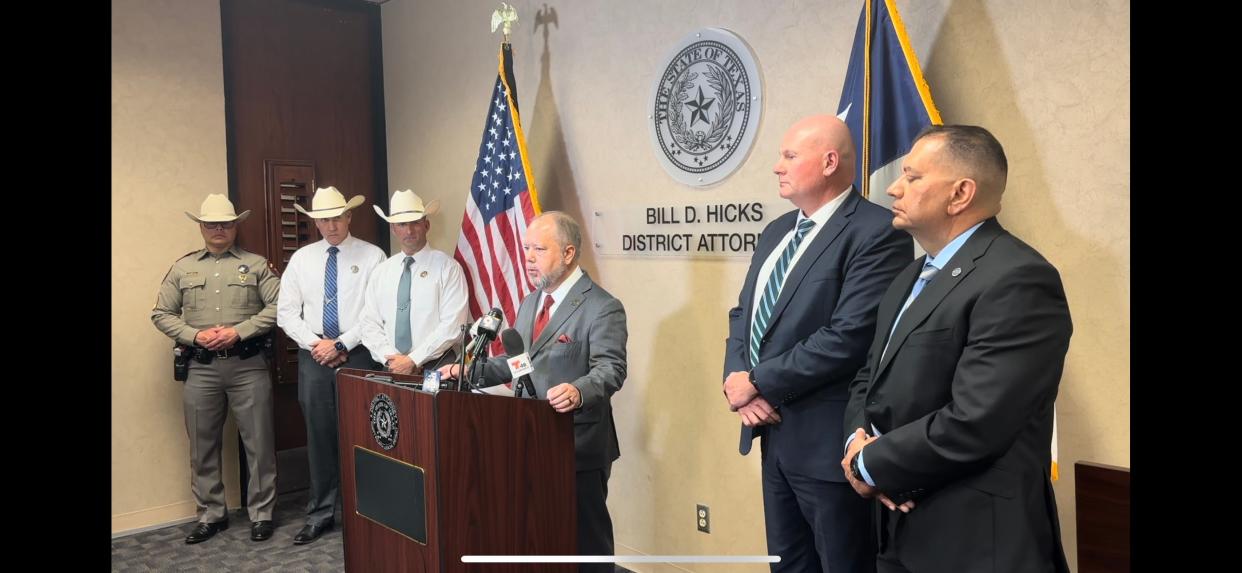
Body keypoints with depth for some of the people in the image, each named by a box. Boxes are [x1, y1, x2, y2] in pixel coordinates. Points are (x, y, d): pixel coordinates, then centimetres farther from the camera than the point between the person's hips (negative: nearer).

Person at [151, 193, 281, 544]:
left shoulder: (256, 264, 4)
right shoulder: (183, 268, 10)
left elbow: (277, 306, -4)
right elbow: (161, 314, 9)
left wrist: (239, 331, -13)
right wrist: (195, 335, -6)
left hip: (248, 365, -2)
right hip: (201, 368, 2)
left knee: (258, 442, 2)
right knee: (203, 445, 10)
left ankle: (261, 514, 14)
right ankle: (210, 515, 24)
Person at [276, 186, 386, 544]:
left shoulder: (372, 256, -2)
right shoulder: (301, 259, 9)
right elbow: (286, 313, 8)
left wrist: (341, 344, -12)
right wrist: (316, 344, -6)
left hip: (358, 355, -3)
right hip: (313, 357, 3)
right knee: (319, 437, 9)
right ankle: (320, 514, 19)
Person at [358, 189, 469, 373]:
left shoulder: (448, 268, -2)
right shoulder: (381, 272, 12)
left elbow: (452, 325, -8)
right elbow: (370, 324, 9)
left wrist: (414, 360, -11)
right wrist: (390, 358, -6)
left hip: (436, 365, -3)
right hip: (391, 366, 3)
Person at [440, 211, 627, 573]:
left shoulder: (602, 307, -14)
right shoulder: (530, 303, 13)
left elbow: (610, 369, -23)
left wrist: (579, 392, -43)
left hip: (578, 444, -8)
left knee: (585, 536, 3)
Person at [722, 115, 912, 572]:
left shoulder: (877, 233, -15)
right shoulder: (776, 231, 13)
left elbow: (848, 338, -24)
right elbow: (743, 313, 15)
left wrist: (759, 382, -15)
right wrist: (736, 378, -5)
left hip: (830, 441, -8)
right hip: (775, 435, 8)